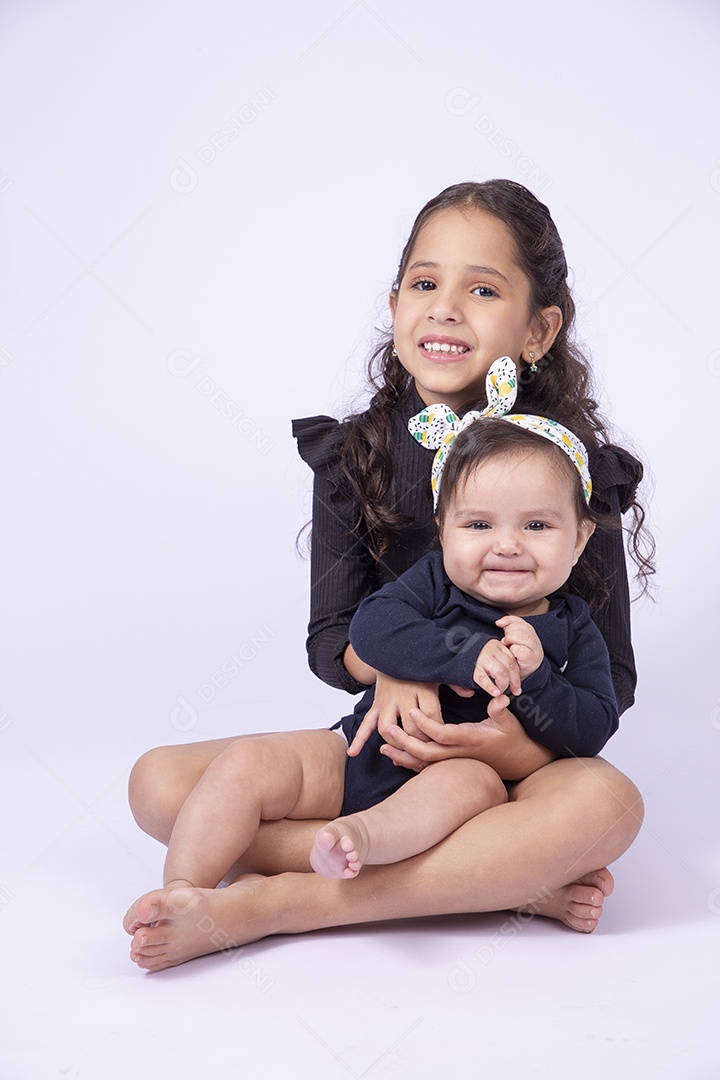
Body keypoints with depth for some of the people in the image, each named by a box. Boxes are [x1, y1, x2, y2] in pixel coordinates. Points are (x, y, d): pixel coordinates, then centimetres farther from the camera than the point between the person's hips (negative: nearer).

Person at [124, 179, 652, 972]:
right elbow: (329, 638, 1)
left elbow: (611, 674, -5)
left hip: (523, 752, -2)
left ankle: (270, 904, -28)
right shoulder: (353, 456, -1)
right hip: (381, 737, 3)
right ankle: (503, 878, -20)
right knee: (160, 785, -16)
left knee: (606, 805, -36)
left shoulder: (575, 469, -9)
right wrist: (389, 666, -23)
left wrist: (522, 745, -26)